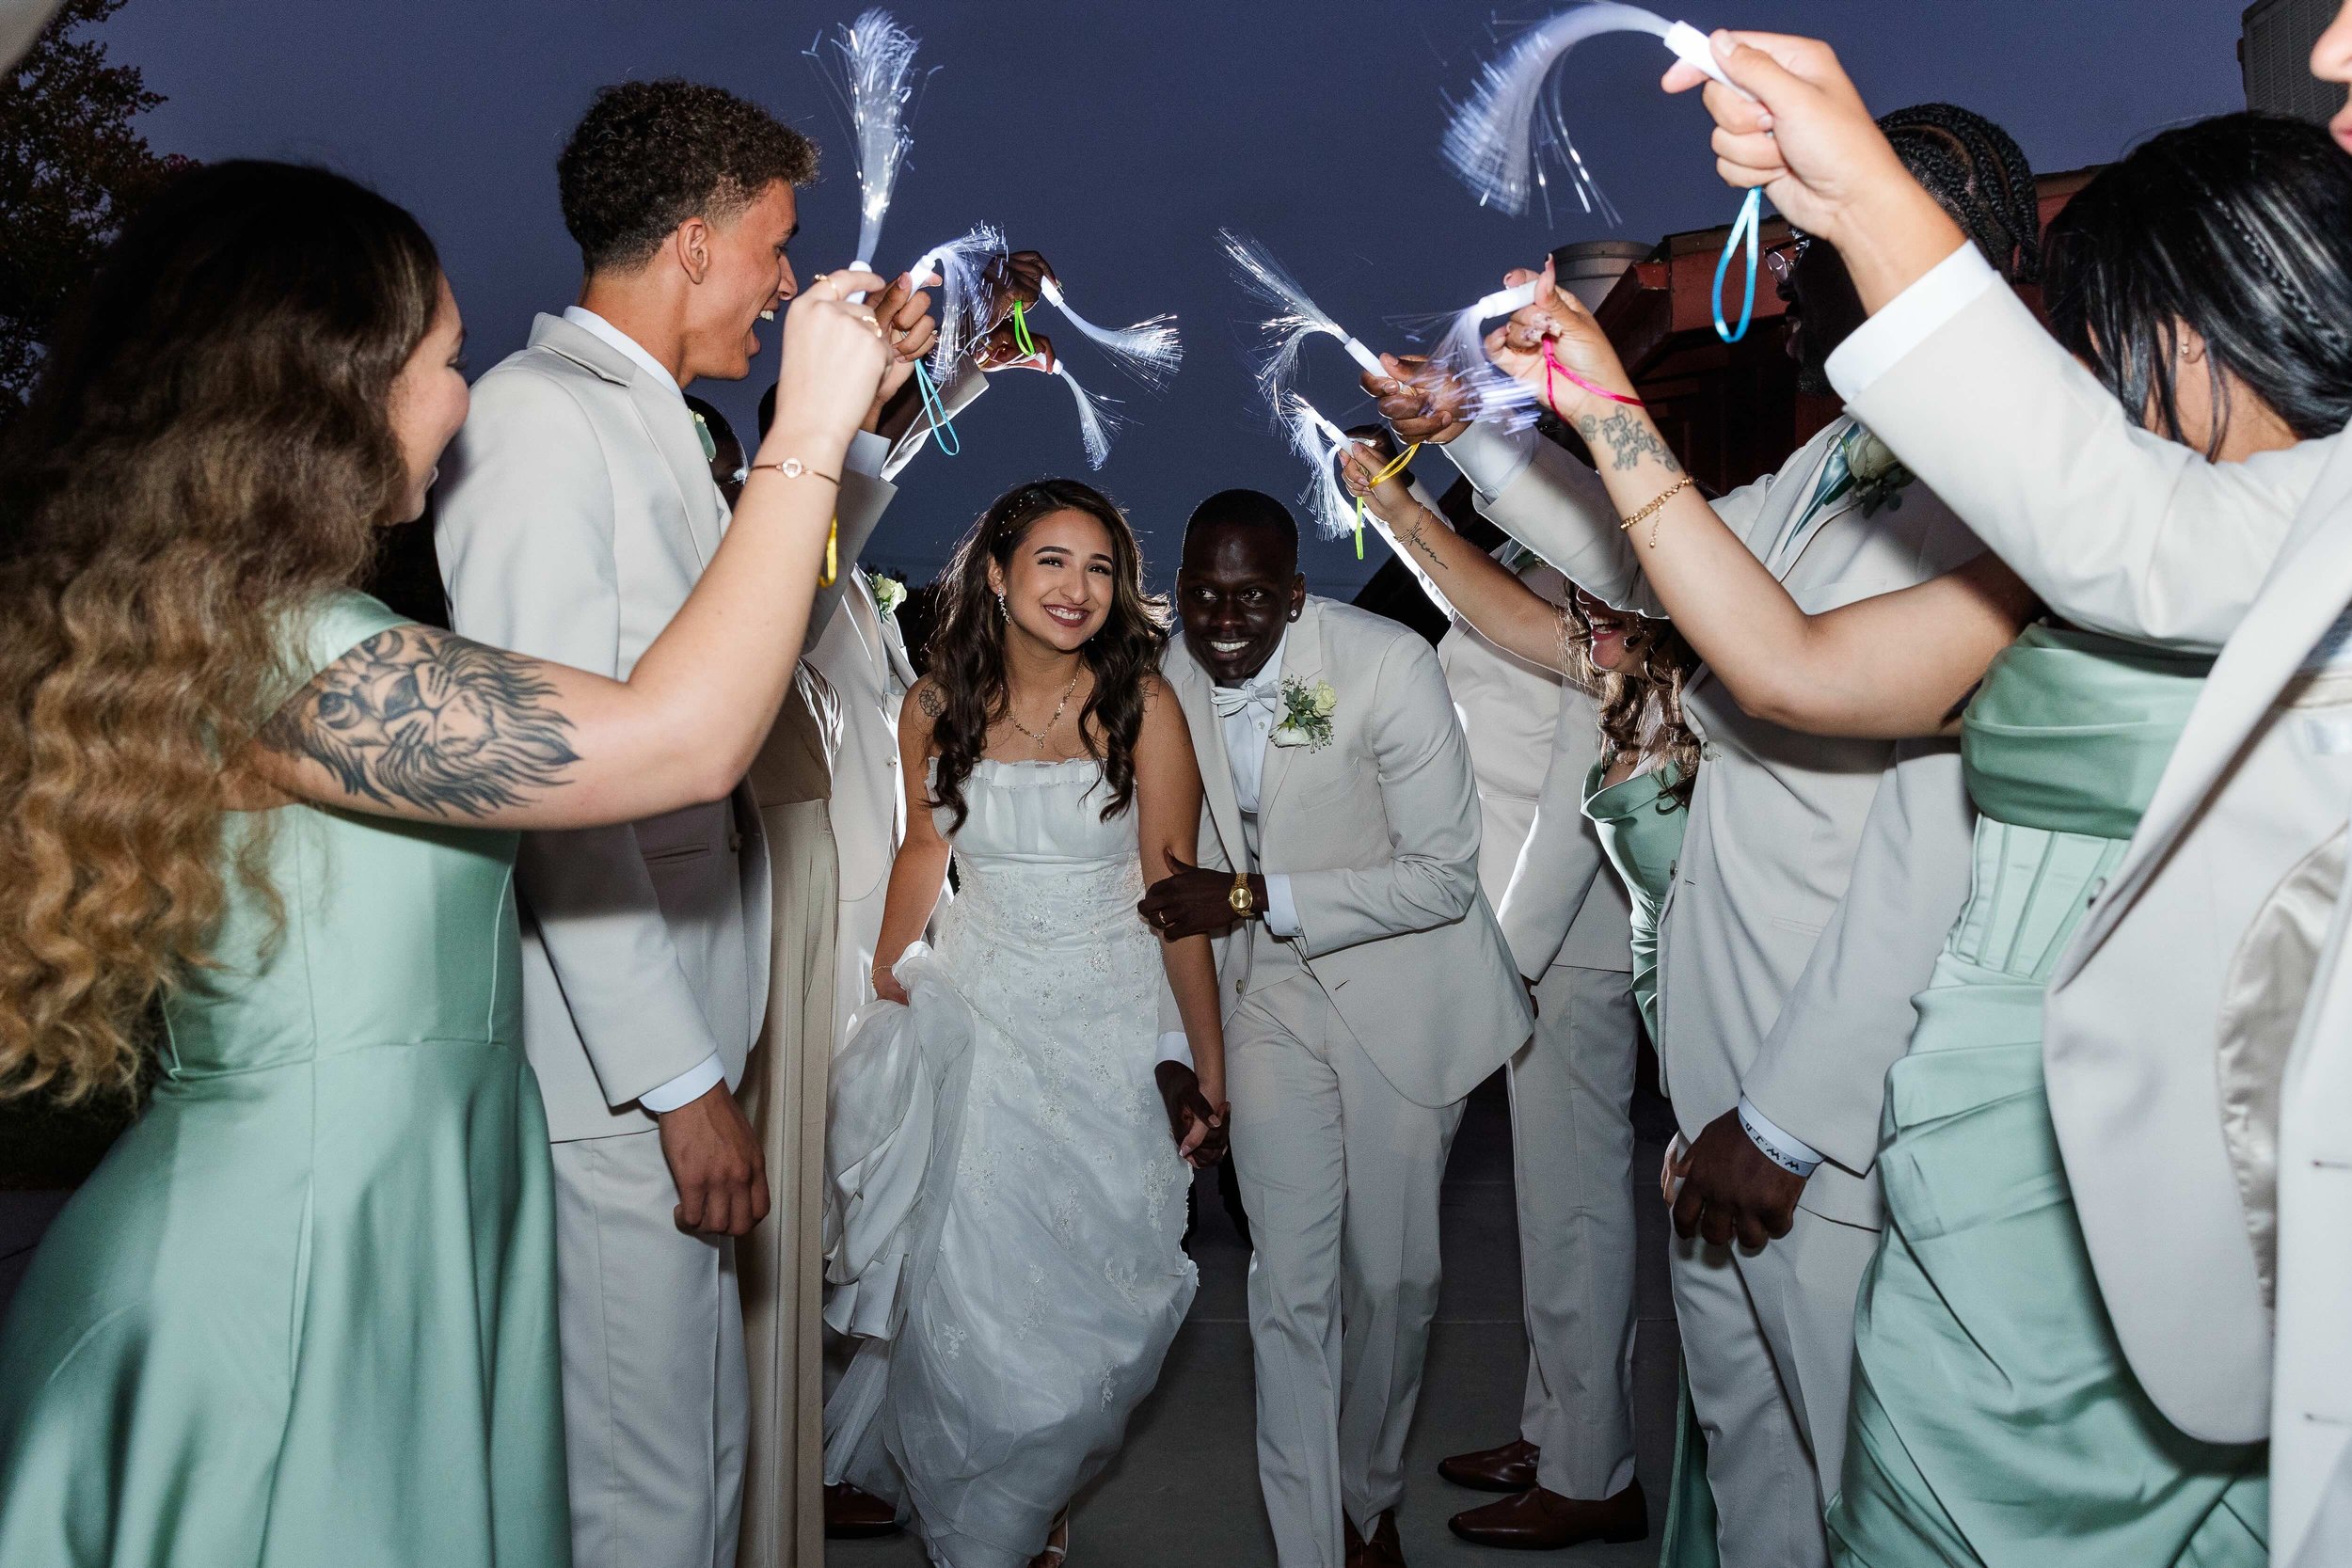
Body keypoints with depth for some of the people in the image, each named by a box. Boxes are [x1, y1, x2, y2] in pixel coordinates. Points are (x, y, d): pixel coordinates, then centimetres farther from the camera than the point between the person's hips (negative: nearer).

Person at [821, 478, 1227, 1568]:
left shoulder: (1141, 704, -10)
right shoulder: (937, 703, -2)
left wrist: (1207, 1070, -9)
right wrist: (883, 983, 17)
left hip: (1111, 1026, -1)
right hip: (975, 1017, 2)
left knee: (1092, 1302, 3)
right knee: (968, 1295, 2)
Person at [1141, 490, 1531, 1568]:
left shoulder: (1390, 663, -21)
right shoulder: (1172, 680, -8)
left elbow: (1444, 877, -20)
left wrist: (1253, 898, -25)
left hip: (1401, 988, -2)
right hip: (1269, 996, 2)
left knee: (1394, 1276, 9)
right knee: (1289, 1287, -1)